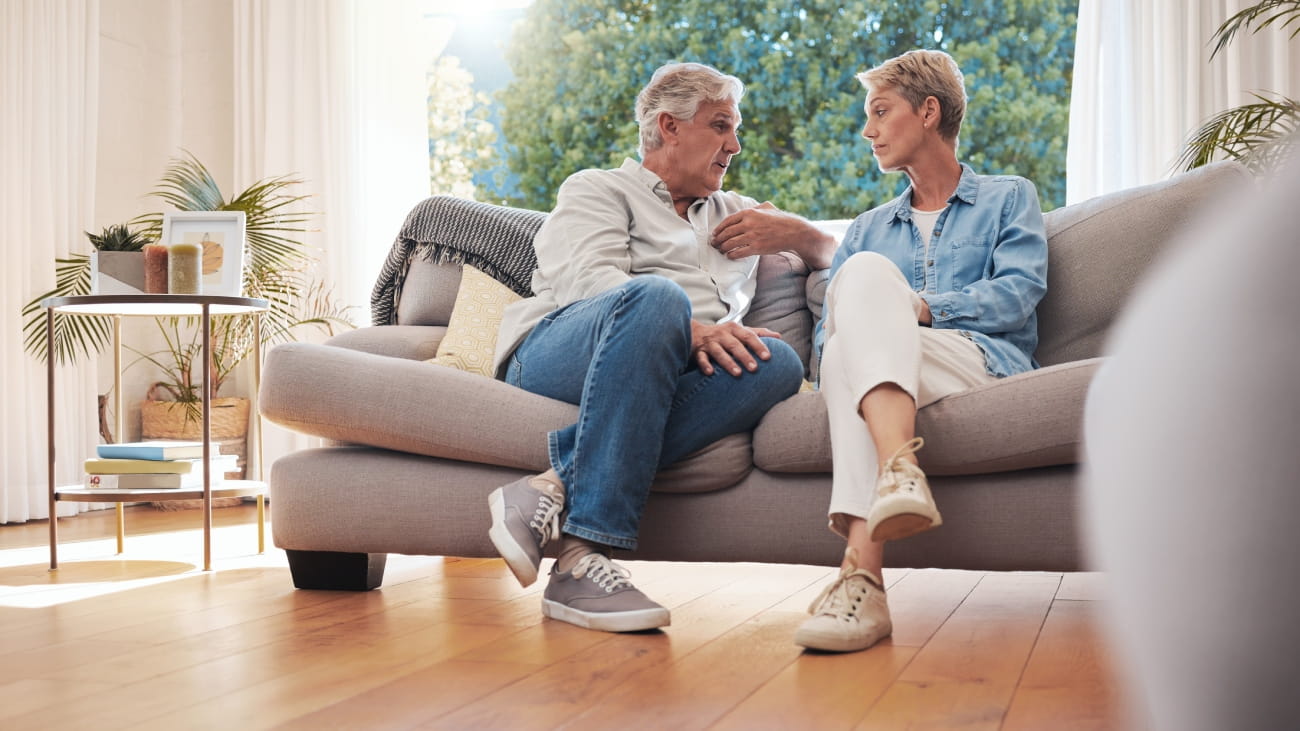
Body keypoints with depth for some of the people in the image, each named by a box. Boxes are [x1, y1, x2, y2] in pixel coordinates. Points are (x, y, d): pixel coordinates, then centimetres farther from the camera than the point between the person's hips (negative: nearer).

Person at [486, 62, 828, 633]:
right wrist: (689, 328, -20)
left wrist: (789, 226, 19)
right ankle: (581, 561, -41)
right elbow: (586, 279, -3)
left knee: (778, 364, -27)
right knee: (655, 295, -37)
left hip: (669, 383, 5)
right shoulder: (597, 189, 19)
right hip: (554, 359, -4)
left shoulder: (736, 215, 36)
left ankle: (555, 488, -38)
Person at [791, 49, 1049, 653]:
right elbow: (828, 330, 18)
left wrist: (915, 306, -10)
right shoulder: (868, 228, 33)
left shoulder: (1008, 198, 22)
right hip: (880, 362, 3)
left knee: (867, 274, -31)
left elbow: (1017, 296, 2)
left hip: (983, 364, -3)